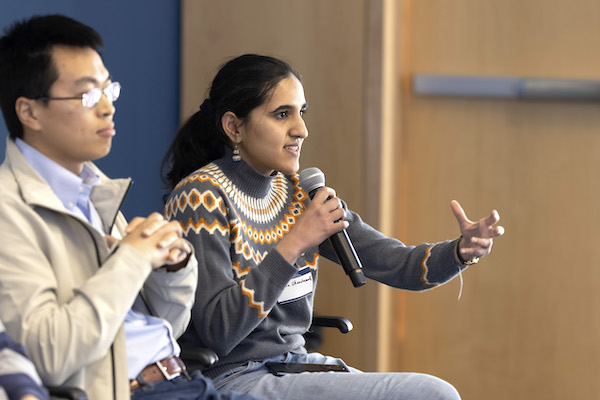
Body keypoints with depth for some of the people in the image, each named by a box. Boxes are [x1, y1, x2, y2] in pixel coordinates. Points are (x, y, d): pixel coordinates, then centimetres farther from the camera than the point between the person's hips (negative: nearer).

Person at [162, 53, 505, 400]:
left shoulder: (298, 192, 8)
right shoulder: (200, 197, -13)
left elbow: (392, 262, 2)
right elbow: (218, 332, -21)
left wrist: (462, 251, -17)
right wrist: (294, 244, -24)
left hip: (293, 362, 7)